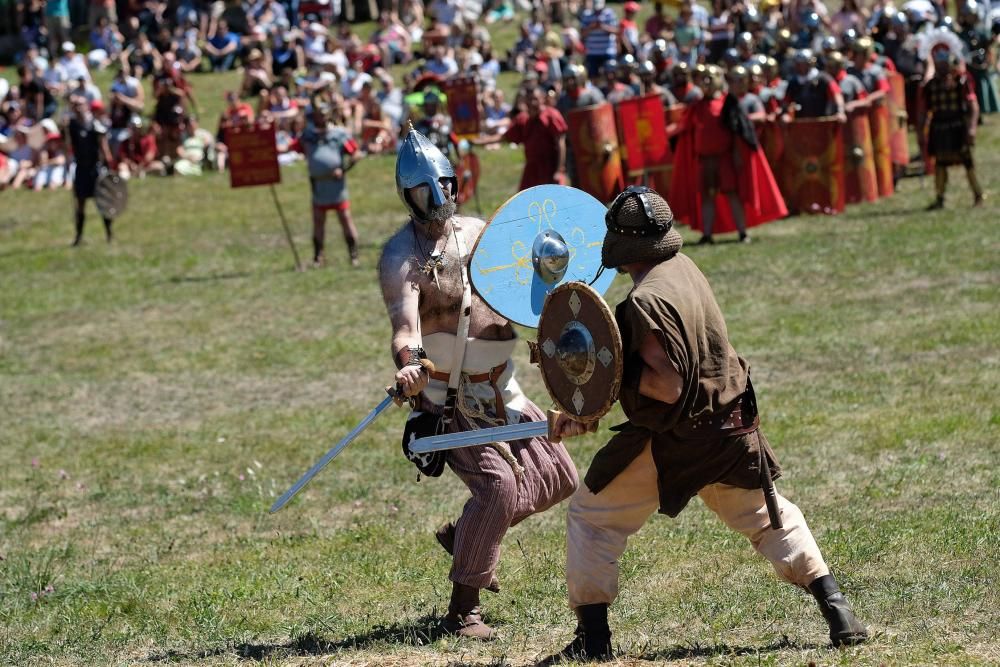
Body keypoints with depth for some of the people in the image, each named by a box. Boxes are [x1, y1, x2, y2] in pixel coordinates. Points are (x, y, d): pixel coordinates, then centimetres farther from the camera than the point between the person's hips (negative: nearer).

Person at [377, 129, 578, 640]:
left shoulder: (477, 233, 6)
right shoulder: (401, 257, -14)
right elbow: (405, 325, -29)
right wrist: (407, 366, -50)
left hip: (498, 392, 7)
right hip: (448, 401, -7)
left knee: (557, 478, 10)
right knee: (497, 486, -23)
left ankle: (464, 534, 28)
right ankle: (461, 611, -12)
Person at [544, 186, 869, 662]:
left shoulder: (647, 301, -23)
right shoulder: (683, 268, 4)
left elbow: (667, 386, -25)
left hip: (669, 442, -7)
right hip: (730, 428, 7)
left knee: (590, 517, 9)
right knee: (767, 517, 21)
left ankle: (593, 636, 7)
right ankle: (835, 609, 11)